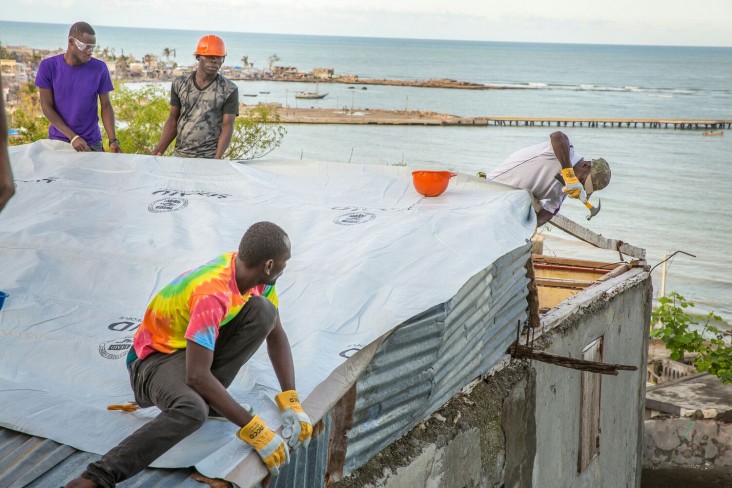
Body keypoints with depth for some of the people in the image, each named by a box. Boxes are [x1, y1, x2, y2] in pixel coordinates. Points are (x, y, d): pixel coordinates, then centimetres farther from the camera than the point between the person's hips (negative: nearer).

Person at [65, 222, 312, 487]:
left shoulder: (255, 273, -8)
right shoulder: (212, 293, -32)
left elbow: (276, 335, 1)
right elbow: (197, 376, -35)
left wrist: (291, 403, -10)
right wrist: (254, 431, -33)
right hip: (156, 358, -8)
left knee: (263, 310, -16)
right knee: (192, 411, -40)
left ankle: (208, 396, -7)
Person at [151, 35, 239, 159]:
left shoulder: (229, 90, -1)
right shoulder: (180, 83, 7)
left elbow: (227, 127, -4)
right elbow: (173, 120, 11)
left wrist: (217, 159, -17)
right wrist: (159, 150, -2)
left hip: (209, 158, -3)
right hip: (179, 155, 3)